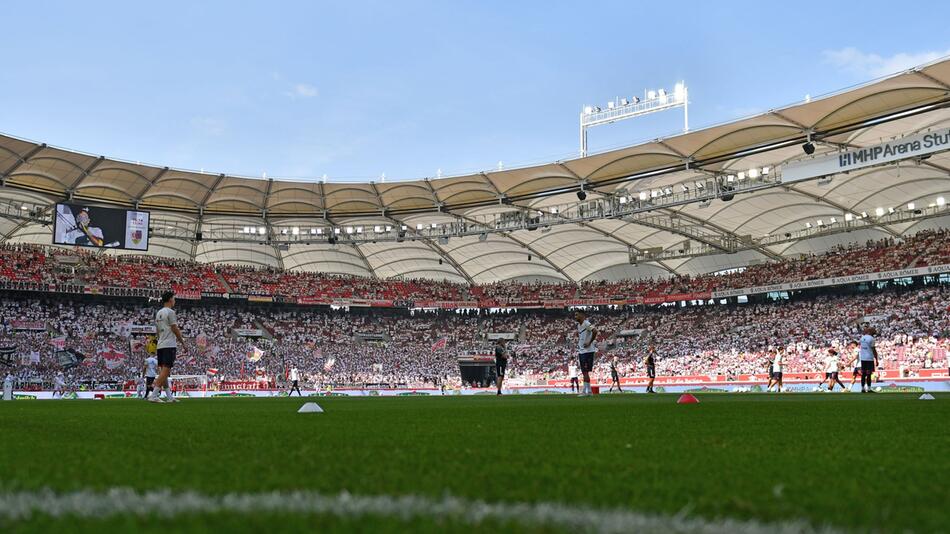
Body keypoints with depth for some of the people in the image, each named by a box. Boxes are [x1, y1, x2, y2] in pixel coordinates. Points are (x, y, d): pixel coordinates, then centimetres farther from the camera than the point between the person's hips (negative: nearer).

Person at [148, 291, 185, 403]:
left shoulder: (158, 313, 16)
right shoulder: (170, 312, -9)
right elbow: (175, 329, -10)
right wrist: (182, 340, 2)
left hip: (160, 345, 9)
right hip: (169, 345, -9)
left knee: (163, 371, 9)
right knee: (166, 370, -11)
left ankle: (169, 396, 14)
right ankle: (153, 396, -18)